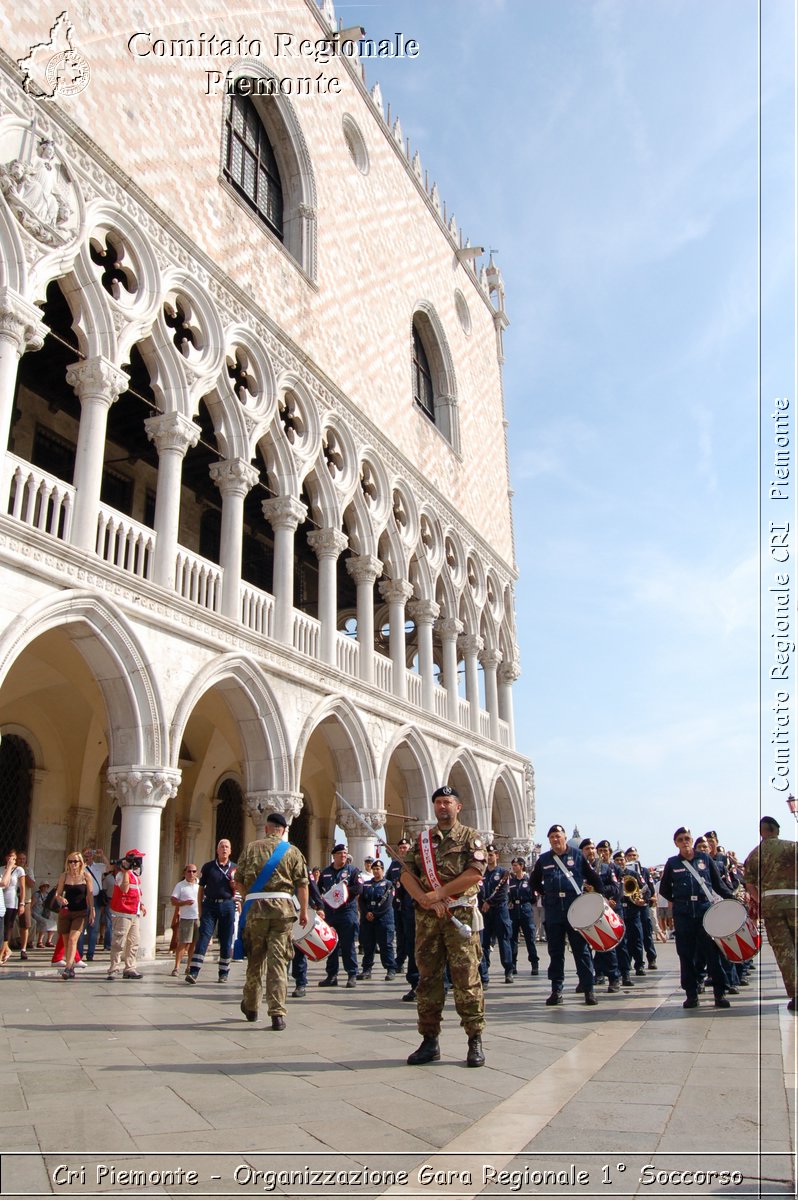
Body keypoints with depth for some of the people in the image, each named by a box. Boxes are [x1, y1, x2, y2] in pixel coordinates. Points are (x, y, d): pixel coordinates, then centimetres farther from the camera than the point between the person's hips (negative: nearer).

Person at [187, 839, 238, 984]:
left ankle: (224, 972, 15)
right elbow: (201, 888, 9)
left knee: (226, 940, 4)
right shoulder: (208, 867, 7)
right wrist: (200, 909, 4)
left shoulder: (235, 868, 10)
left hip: (228, 905, 1)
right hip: (210, 904, -1)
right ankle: (193, 972, -13)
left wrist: (234, 885, -9)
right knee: (203, 937, -10)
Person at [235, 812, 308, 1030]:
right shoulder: (293, 852, 4)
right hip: (282, 908, -1)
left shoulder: (251, 848, 6)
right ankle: (277, 1013, -5)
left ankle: (251, 1006, 31)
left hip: (255, 908, 1)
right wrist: (304, 911, 8)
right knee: (278, 961, 0)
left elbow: (238, 882, 7)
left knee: (255, 959, 15)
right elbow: (302, 884, 0)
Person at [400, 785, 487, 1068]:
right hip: (426, 917, 4)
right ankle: (429, 1041, 16)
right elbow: (406, 874, 6)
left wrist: (439, 894, -13)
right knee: (428, 978, 7)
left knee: (466, 978, -4)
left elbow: (475, 874, -10)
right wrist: (425, 899, -11)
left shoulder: (470, 837, 3)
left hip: (460, 915, -4)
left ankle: (475, 1041, 5)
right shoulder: (422, 840, 15)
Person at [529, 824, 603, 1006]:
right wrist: (545, 894, 11)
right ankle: (556, 990, 12)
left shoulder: (577, 855, 2)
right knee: (555, 951, 6)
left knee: (581, 949, 0)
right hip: (552, 910, 2)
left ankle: (589, 989, 7)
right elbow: (535, 882, 23)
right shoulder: (543, 859, 9)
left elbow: (593, 878, 6)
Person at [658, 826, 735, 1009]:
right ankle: (691, 994, 11)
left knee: (712, 952, -2)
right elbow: (664, 889, 15)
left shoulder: (705, 858, 6)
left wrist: (732, 899, 1)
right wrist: (676, 900, 7)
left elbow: (718, 883, 10)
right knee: (686, 955, 3)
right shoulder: (672, 863, 6)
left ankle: (719, 994, 7)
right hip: (683, 914, 1)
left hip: (706, 910, -1)